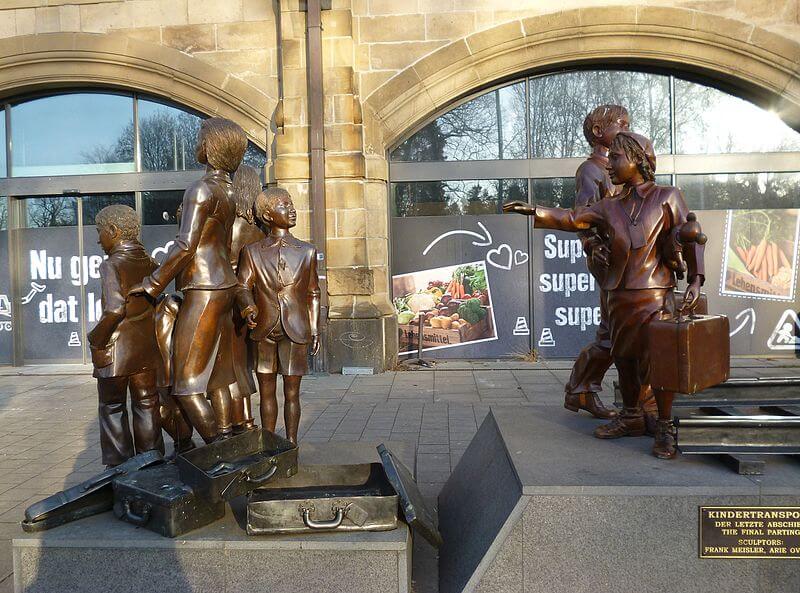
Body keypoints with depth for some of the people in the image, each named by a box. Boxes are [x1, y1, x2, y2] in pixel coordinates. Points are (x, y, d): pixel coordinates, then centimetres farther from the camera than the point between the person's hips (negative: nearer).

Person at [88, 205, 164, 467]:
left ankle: (119, 466, 14)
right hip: (149, 350, 5)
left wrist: (95, 337, -10)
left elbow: (115, 309, -23)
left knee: (112, 409, 10)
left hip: (117, 350, -5)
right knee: (147, 406, 13)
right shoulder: (151, 264, 4)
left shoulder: (111, 266, -13)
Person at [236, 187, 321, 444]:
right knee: (266, 391, 10)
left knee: (291, 392, 6)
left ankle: (291, 443, 19)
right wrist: (248, 308, -22)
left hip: (296, 330, 0)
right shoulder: (252, 252, 3)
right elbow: (243, 287, 0)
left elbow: (313, 293, 9)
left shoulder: (307, 251, 5)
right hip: (264, 330, 1)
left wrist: (314, 329, 7)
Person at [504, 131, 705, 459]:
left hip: (654, 295, -5)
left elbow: (689, 237, 0)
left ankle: (665, 429, 9)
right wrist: (533, 210, -1)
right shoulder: (611, 207, 13)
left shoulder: (667, 197, 3)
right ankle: (631, 418, 28)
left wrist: (695, 279, -11)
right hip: (618, 294, 5)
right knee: (624, 357, 12)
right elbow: (572, 219, 9)